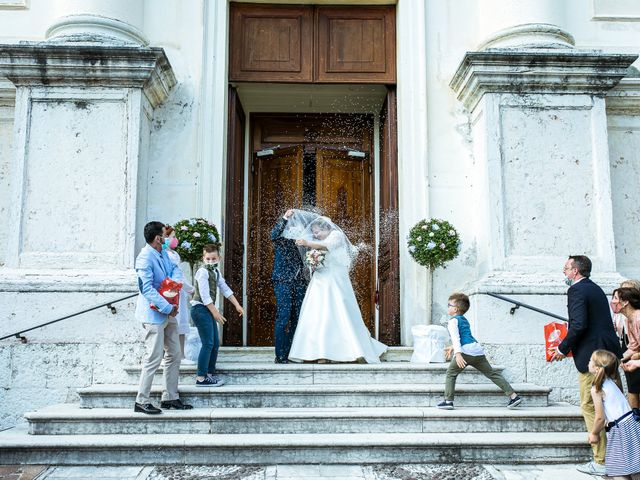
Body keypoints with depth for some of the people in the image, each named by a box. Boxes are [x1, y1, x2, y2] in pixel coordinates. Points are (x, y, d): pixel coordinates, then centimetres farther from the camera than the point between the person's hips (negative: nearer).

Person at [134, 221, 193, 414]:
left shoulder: (163, 253, 9)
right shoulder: (145, 257, -19)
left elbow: (175, 268, 13)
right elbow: (147, 289, -24)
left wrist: (176, 280, -12)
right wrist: (168, 308, -24)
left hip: (169, 313, 10)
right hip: (154, 314, -10)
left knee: (174, 355, 12)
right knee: (154, 358, -8)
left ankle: (170, 398, 21)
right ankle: (142, 401, 2)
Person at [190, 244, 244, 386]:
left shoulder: (215, 271, 15)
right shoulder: (202, 272, -14)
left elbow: (225, 289, 18)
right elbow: (205, 296, -18)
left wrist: (237, 305, 14)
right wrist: (215, 313, -18)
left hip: (208, 310, 9)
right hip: (200, 309, -9)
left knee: (215, 343, 12)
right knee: (208, 344, -11)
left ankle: (210, 373, 22)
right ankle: (201, 378, -7)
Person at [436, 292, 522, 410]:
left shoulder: (453, 321, 1)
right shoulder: (464, 320, 28)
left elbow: (455, 337, -14)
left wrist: (458, 354, -25)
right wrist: (453, 348, 54)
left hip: (466, 351, -8)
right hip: (478, 350, 8)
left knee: (451, 373, 5)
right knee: (492, 373, 10)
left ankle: (448, 401, -3)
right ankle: (513, 395, 7)